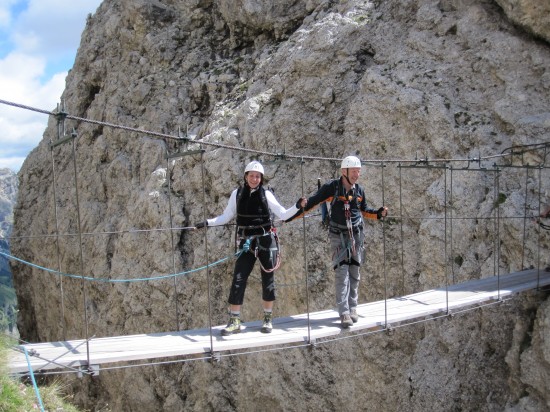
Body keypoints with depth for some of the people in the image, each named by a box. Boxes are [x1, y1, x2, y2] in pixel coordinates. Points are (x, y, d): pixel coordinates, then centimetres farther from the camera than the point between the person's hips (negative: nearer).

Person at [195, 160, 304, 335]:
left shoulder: (266, 194, -1)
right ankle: (234, 322, 4)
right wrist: (207, 222, 0)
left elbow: (283, 214, -2)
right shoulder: (237, 194, 3)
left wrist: (297, 207, -15)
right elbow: (226, 217, 8)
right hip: (246, 243, 1)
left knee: (268, 280, 5)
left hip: (266, 241, -1)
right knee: (238, 280, -5)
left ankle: (268, 319, 19)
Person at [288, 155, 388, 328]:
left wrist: (379, 213, 5)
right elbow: (313, 201, -10)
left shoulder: (359, 190, 3)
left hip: (356, 234, 4)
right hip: (338, 235, -4)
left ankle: (352, 308, 18)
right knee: (342, 272, -11)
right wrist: (303, 204, -29)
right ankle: (344, 313, -11)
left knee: (354, 272, 8)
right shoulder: (332, 187, -11)